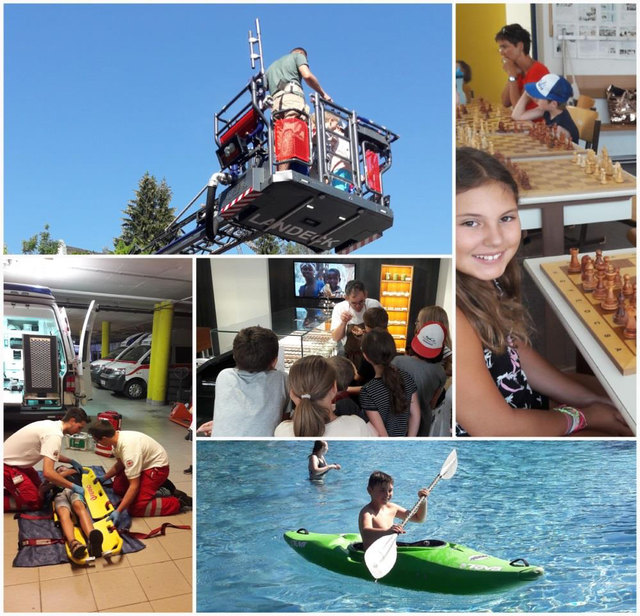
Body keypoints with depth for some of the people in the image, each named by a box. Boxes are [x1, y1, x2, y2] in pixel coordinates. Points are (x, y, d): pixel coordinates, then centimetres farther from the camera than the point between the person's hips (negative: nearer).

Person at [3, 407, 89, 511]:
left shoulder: (52, 425, 4)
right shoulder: (55, 434, -26)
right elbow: (48, 472, -33)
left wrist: (71, 461, 12)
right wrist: (73, 486, -25)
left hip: (13, 460, 10)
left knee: (39, 490, 17)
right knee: (36, 503, -5)